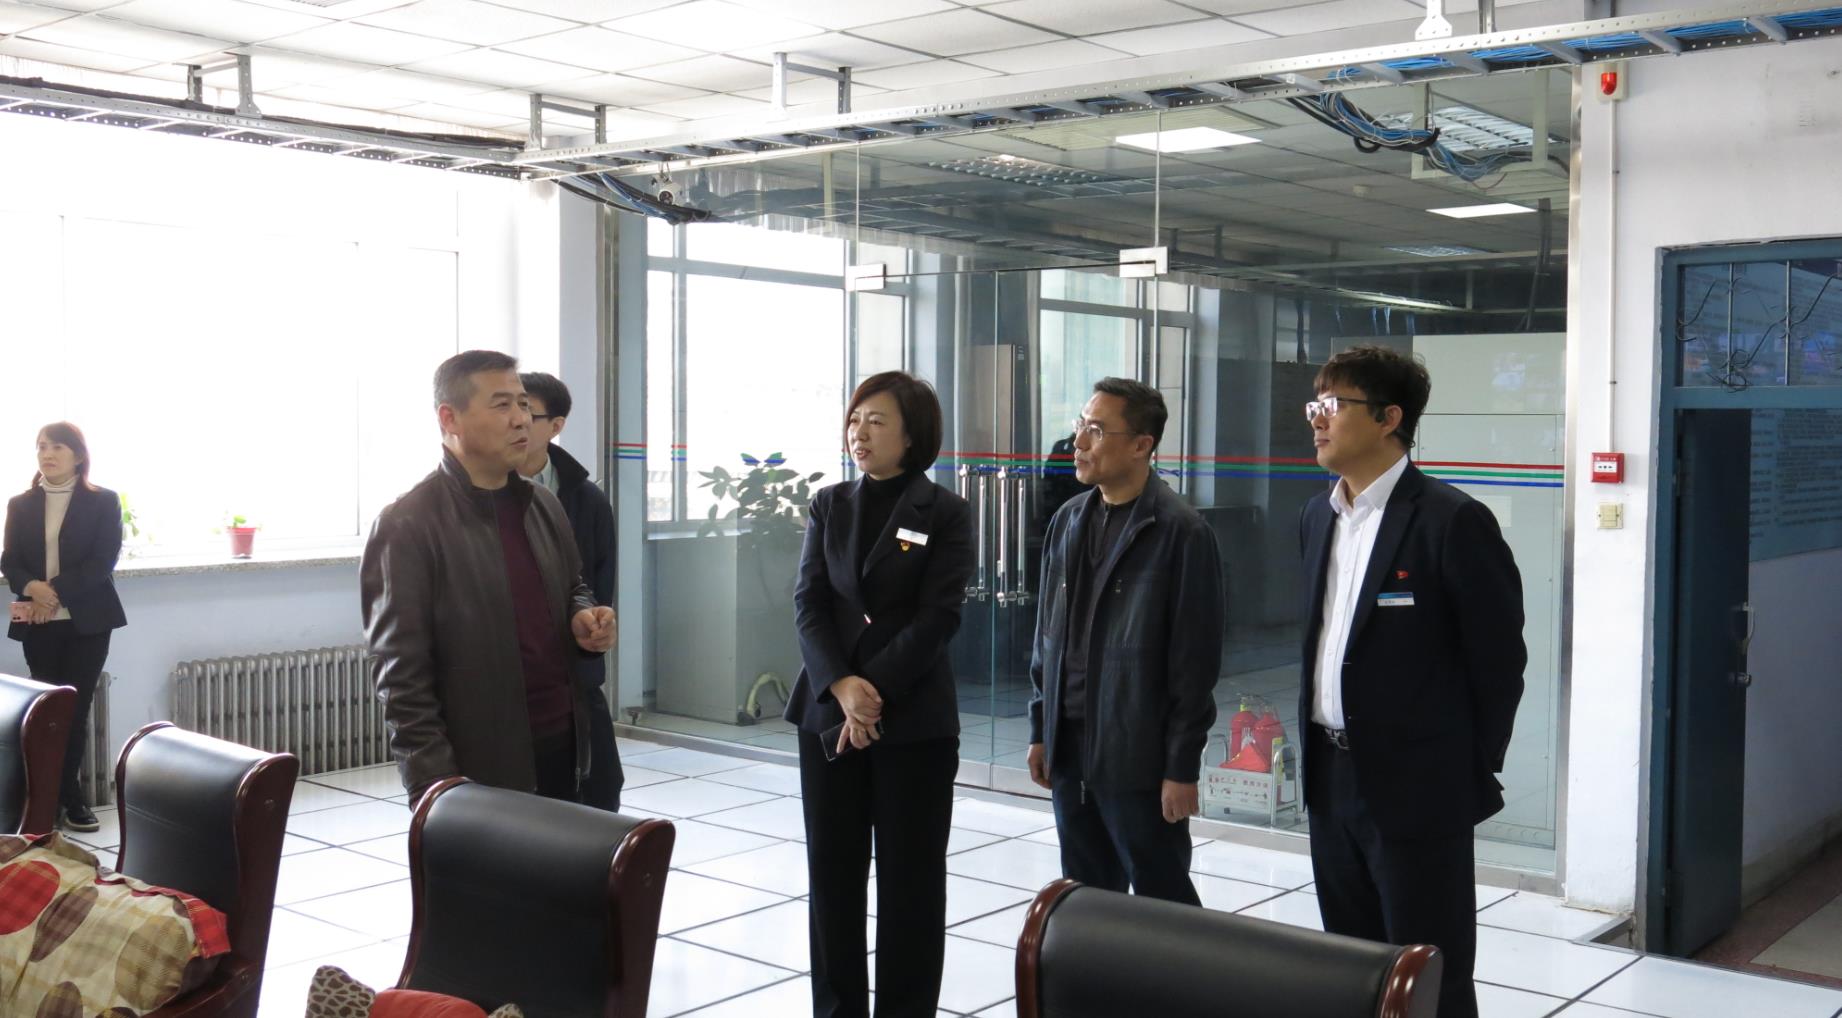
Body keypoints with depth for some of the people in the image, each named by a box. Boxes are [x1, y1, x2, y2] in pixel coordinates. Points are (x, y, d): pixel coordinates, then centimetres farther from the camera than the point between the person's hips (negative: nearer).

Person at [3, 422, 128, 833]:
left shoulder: (103, 501, 1)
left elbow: (103, 560, -8)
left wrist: (55, 592, -16)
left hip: (87, 620, -2)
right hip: (38, 623, 2)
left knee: (75, 709, -2)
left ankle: (61, 797, 8)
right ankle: (68, 798, 10)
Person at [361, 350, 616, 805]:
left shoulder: (544, 505, 11)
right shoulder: (406, 526, -10)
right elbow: (402, 679, -12)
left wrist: (585, 619, 2)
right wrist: (439, 793, -16)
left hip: (562, 746, 6)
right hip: (481, 771, -6)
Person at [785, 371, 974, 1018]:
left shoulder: (945, 513, -3)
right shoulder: (829, 505, 8)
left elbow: (937, 617, -10)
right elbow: (808, 603, 0)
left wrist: (875, 693, -16)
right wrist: (841, 686, -15)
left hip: (915, 718, -3)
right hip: (829, 712, 4)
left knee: (909, 878, 4)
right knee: (832, 870, 8)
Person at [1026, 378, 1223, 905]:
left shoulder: (1181, 532, -11)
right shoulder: (1067, 521, 9)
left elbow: (1195, 659, -12)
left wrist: (1183, 766, -13)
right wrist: (1041, 730, 12)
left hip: (1139, 754, -6)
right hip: (1070, 745, 6)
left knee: (1163, 902, 4)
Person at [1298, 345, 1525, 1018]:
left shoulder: (1452, 520, -14)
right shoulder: (1318, 515, 9)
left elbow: (1500, 658, -10)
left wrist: (1472, 769, -4)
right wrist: (1319, 746, 14)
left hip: (1416, 787, -7)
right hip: (1331, 779, 7)